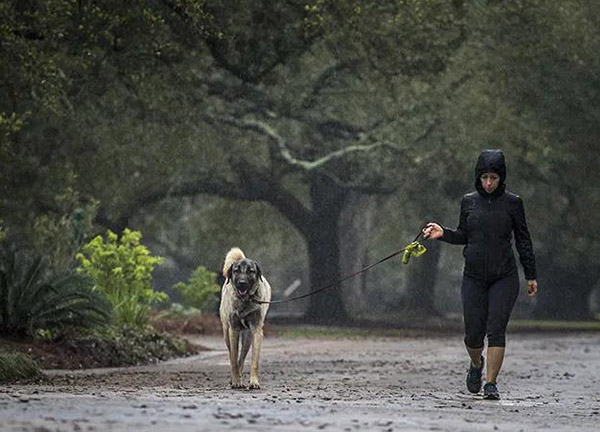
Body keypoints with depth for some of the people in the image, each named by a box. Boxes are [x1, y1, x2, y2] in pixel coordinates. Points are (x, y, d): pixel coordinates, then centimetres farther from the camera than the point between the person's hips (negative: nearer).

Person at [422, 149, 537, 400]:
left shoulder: (512, 203, 0)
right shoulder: (469, 201, 6)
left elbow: (523, 240, 5)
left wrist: (530, 275, 4)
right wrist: (443, 233, -6)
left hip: (504, 277, -2)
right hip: (474, 276, 2)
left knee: (496, 329, -12)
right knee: (473, 333, 2)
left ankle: (491, 383, -9)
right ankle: (476, 364, 33)